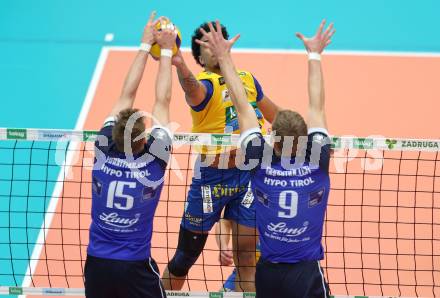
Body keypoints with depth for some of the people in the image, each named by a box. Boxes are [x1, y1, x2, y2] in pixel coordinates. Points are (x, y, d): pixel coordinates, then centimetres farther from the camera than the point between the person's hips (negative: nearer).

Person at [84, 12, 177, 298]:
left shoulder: (105, 152, -8)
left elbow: (127, 95, 2)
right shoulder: (152, 161, -14)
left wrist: (146, 44, 8)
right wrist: (166, 50, 5)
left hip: (97, 263, 3)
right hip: (135, 269, -3)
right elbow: (163, 102, -4)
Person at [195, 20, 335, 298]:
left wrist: (224, 57, 8)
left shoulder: (261, 163, -8)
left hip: (268, 272, 2)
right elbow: (317, 107, 2)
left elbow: (243, 107, 0)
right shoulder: (317, 162, -9)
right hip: (307, 274, -2)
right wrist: (315, 55, 12)